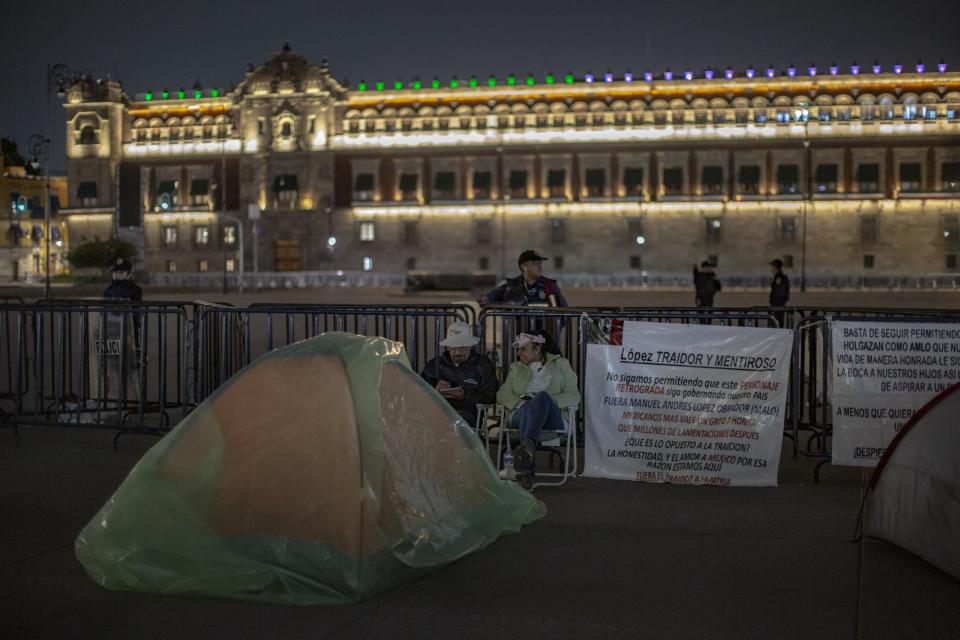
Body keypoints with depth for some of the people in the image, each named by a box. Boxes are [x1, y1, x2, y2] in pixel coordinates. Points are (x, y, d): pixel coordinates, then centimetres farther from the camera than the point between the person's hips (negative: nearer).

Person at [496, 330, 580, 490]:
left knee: (542, 395, -36)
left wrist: (547, 401, -12)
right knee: (527, 409, -37)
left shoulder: (560, 364, 19)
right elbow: (502, 394, 14)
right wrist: (521, 402, -8)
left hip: (550, 418, -2)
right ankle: (528, 471, -57)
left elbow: (574, 396, 6)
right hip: (522, 413, 2)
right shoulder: (516, 368, 29)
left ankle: (528, 446, -62)